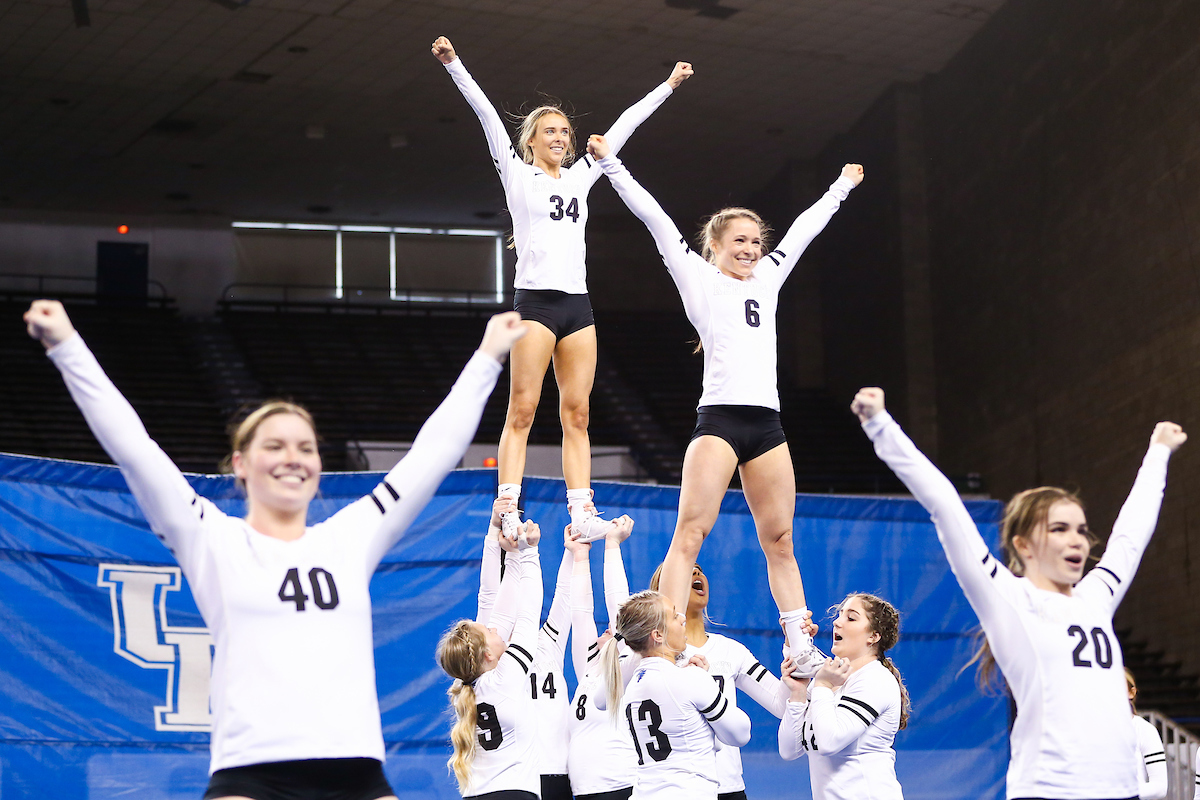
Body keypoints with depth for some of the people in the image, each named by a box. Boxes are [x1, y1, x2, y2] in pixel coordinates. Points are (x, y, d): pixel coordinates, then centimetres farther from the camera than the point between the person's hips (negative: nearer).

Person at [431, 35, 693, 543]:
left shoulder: (580, 175, 17)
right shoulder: (517, 174, 5)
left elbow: (624, 126, 22)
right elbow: (487, 114, -3)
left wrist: (669, 86, 26)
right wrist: (452, 64, -11)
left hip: (578, 305, 5)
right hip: (535, 301, -5)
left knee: (576, 414, 1)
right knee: (522, 411, -9)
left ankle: (581, 512, -2)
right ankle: (508, 511, -11)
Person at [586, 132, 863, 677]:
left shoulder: (767, 280, 20)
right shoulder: (700, 279, 6)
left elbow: (803, 230, 32)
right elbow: (655, 219, 1)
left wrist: (841, 188, 43)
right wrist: (611, 165, -2)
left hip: (767, 423, 6)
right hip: (720, 418, -6)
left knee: (779, 539, 7)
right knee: (690, 532, -13)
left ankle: (802, 650, 9)